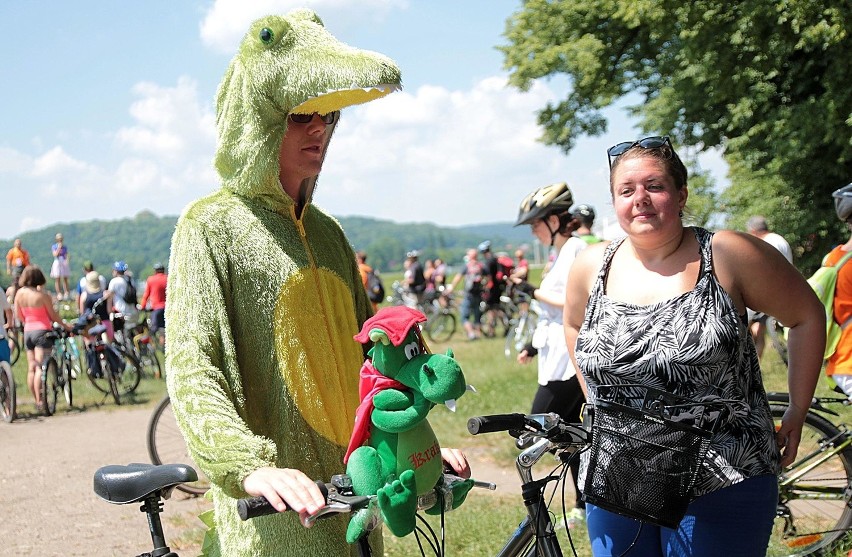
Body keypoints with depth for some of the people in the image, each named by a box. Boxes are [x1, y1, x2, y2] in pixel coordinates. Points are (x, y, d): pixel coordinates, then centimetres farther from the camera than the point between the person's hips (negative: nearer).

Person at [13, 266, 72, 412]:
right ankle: (40, 401, -15)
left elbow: (18, 314, 7)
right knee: (40, 368, -9)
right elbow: (53, 315, -7)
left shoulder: (19, 293, -1)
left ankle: (36, 400, 16)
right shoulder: (43, 295, -15)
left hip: (27, 332, 5)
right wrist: (65, 325, 9)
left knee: (31, 368, 11)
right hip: (42, 331, -5)